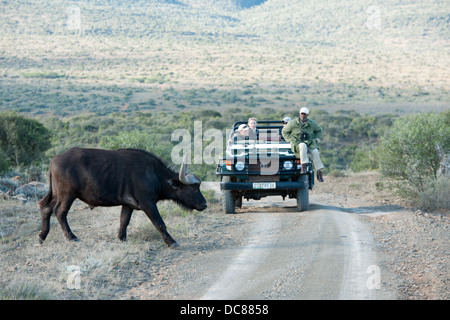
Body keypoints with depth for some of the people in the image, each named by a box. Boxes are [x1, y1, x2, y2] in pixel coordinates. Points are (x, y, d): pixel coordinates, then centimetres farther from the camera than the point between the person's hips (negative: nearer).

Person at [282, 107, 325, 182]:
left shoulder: (312, 123, 4)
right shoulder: (293, 123, -3)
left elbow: (318, 130, 22)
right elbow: (284, 132, 6)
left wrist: (317, 139, 6)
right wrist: (293, 140, -6)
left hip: (310, 143, 2)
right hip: (297, 144, -2)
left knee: (315, 152, -30)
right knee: (303, 146, -40)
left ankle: (319, 173, -24)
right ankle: (303, 167, -45)